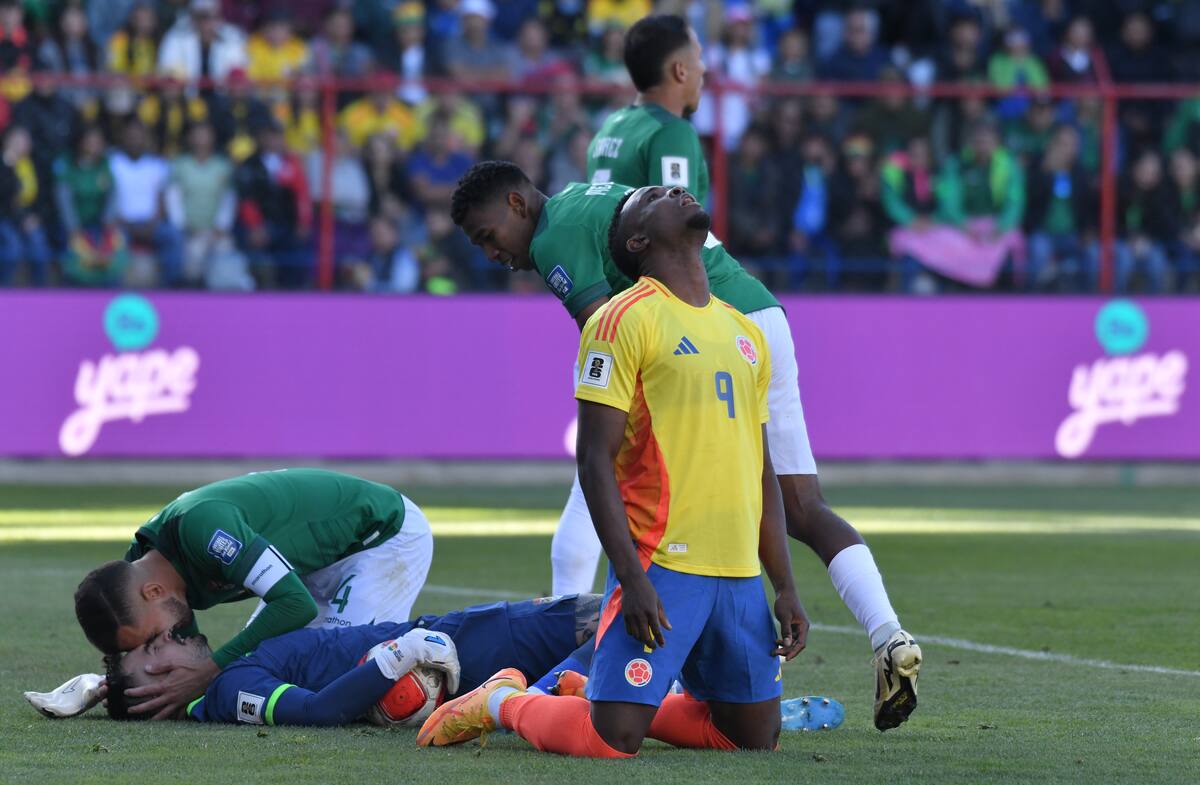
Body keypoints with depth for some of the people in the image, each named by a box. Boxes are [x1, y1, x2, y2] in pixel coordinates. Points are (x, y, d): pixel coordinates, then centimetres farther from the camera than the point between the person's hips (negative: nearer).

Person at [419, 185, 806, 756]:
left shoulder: (745, 334, 17)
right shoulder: (626, 319, -5)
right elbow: (595, 459, -10)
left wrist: (785, 588, 13)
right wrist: (632, 578, -18)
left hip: (740, 575, 7)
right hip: (661, 567, -7)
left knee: (756, 736, 8)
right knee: (611, 741, -15)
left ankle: (607, 695, 25)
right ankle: (502, 702, 15)